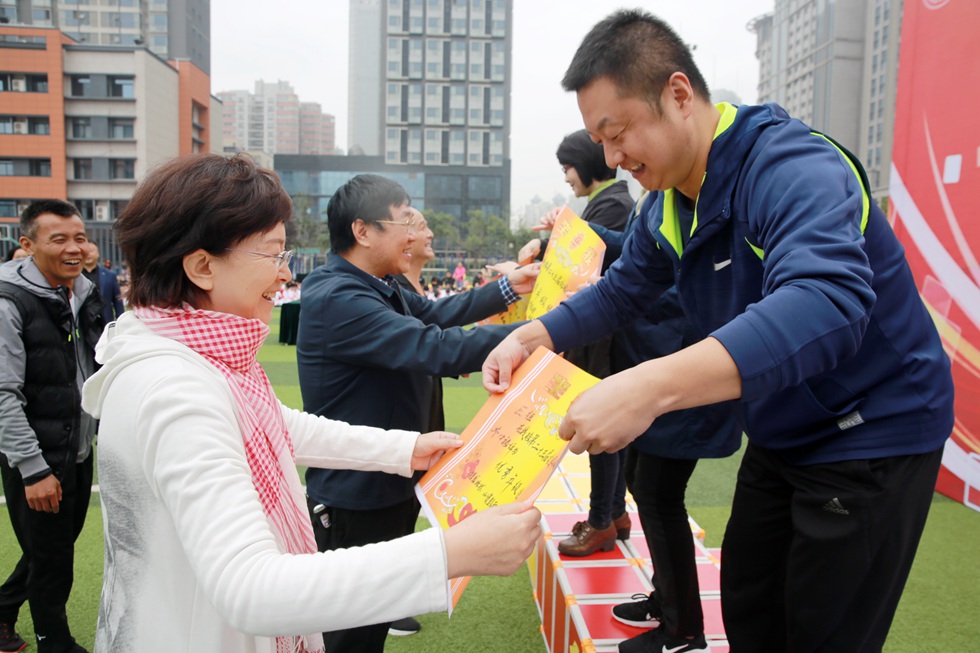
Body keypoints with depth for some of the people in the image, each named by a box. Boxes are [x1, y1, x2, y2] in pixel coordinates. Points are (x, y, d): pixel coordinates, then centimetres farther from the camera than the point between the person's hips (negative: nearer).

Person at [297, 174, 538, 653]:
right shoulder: (337, 299, -27)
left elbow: (434, 313, 14)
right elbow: (436, 350, -32)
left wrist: (508, 288, 9)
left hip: (388, 485, 10)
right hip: (357, 500, -10)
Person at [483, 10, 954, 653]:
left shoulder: (792, 165, -28)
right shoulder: (668, 204, -1)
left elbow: (828, 304, -45)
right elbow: (623, 289, 10)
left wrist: (652, 387, -56)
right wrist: (531, 337, -7)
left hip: (873, 438, -8)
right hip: (781, 435, 8)